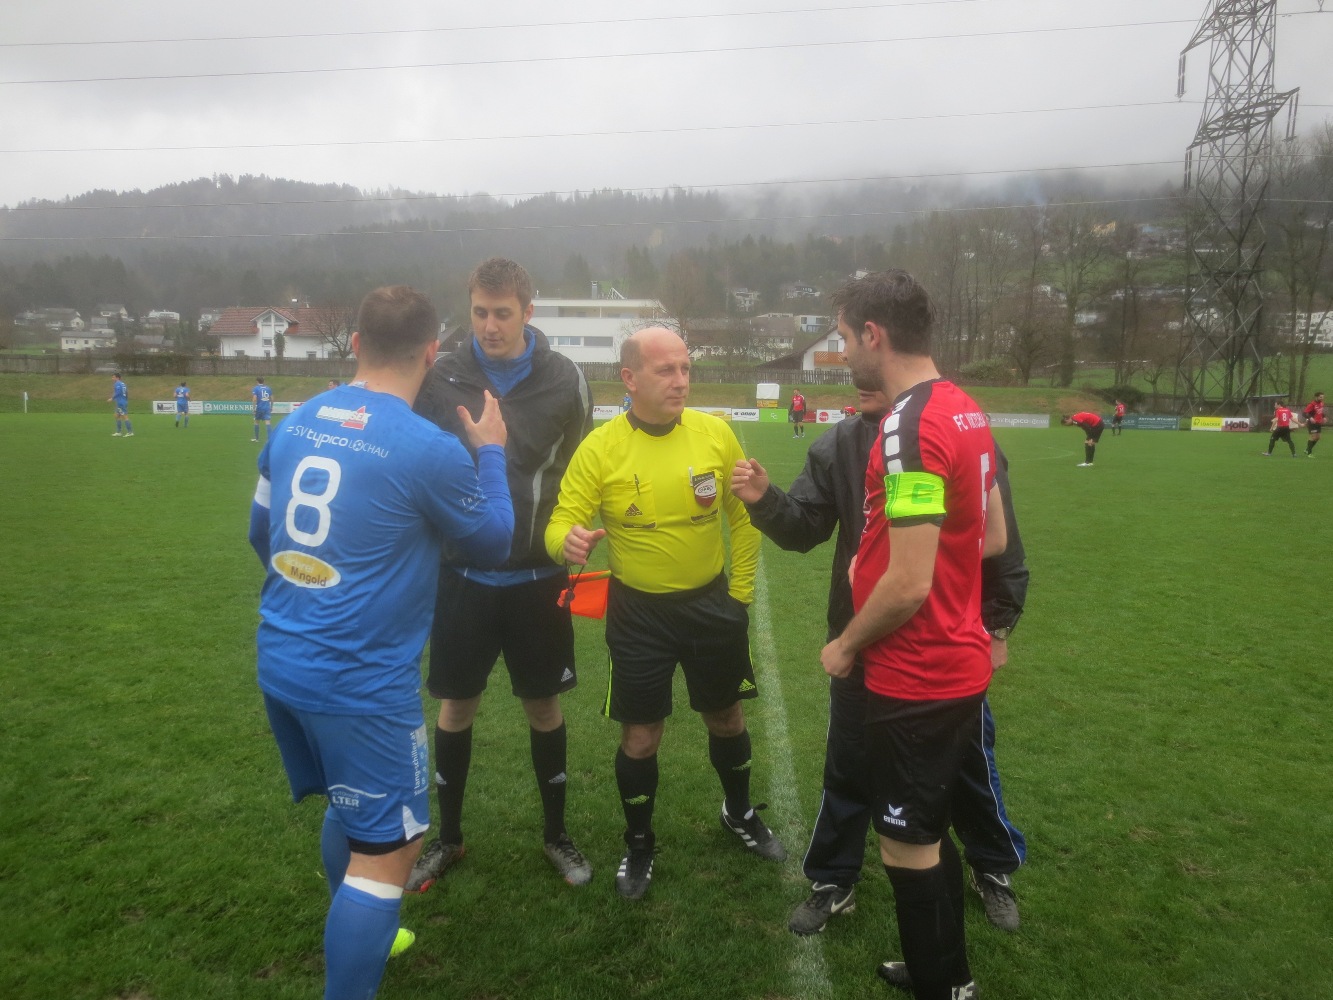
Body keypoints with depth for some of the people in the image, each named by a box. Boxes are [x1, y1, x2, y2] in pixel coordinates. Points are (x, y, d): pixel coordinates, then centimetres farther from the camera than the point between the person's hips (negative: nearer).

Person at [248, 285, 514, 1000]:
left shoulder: (295, 423, 2)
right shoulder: (429, 449, -19)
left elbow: (261, 532, 15)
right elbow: (494, 543, -3)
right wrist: (491, 452, 11)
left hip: (281, 662, 8)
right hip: (361, 681, -8)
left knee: (349, 805, 28)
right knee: (389, 849, 5)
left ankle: (359, 939, 48)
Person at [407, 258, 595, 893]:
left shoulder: (565, 381, -5)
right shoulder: (441, 380, -4)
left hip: (537, 579, 0)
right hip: (462, 576, 1)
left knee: (543, 704, 11)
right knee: (456, 705, 11)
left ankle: (556, 833, 32)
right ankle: (448, 838, 33)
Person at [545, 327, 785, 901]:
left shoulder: (715, 433, -8)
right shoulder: (600, 448, -14)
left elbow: (743, 516, 2)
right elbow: (561, 523, -13)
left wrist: (739, 591, 2)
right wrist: (568, 541, -37)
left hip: (711, 604, 2)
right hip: (638, 613, -2)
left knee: (726, 718, 19)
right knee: (640, 736, 7)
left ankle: (739, 814, 48)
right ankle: (639, 845, 34)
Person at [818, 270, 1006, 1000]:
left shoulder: (909, 427, -23)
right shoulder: (965, 411, 6)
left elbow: (909, 585, -25)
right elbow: (992, 538, 15)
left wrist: (844, 647, -9)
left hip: (916, 681, -10)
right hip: (958, 666, 10)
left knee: (907, 844, 8)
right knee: (930, 831, 23)